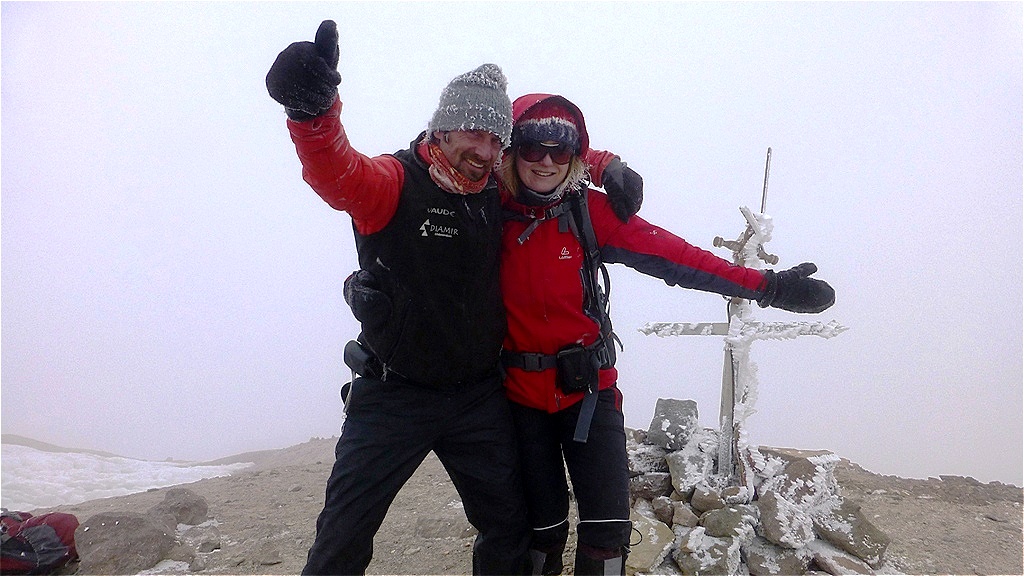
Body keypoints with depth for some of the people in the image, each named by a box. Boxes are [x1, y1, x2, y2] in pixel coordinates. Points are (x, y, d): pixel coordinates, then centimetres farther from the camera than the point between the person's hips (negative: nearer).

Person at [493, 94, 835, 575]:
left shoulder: (589, 211, -7)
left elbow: (669, 254, -11)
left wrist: (766, 286, -14)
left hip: (587, 389, 0)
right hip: (519, 395, 0)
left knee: (607, 527, 0)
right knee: (542, 528, 11)